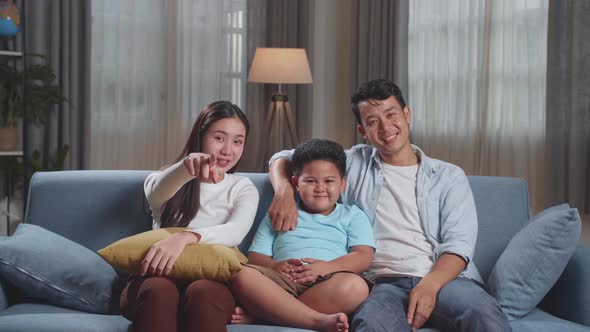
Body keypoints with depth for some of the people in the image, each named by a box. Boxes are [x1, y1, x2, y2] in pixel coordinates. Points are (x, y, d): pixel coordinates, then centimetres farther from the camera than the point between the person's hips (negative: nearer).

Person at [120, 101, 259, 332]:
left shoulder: (243, 188, 16)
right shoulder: (162, 179, 15)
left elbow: (236, 231, -7)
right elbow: (156, 194, -13)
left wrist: (186, 237, -29)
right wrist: (187, 166, -38)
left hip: (214, 280, 0)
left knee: (202, 293, -37)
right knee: (159, 290, -37)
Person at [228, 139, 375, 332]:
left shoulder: (353, 216, 25)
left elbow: (364, 257, 9)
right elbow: (255, 257, 18)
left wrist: (327, 267, -11)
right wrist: (275, 266, -7)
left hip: (327, 284, 0)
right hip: (281, 283, 1)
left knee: (355, 285, -37)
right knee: (243, 275, -32)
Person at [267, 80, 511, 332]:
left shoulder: (449, 177, 17)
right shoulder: (355, 164, 21)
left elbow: (459, 244, 3)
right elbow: (285, 159, 24)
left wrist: (430, 285, -18)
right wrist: (284, 191, 0)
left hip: (443, 278, 1)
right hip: (385, 283, 0)